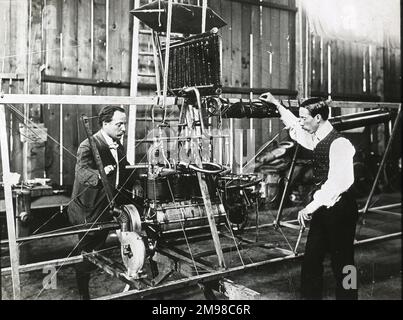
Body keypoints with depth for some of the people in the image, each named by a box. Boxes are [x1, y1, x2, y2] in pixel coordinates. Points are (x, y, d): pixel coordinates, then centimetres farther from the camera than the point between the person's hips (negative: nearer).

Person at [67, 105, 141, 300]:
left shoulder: (119, 147, 6)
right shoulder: (88, 146, -20)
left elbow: (126, 170, 21)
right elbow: (81, 172, -36)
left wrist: (134, 184, 3)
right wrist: (99, 174, -56)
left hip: (107, 209, 8)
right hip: (90, 212, -8)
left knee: (96, 252, 21)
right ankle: (83, 293, 23)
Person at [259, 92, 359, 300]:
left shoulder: (339, 144, -18)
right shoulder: (317, 140, 7)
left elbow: (335, 183, -26)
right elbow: (295, 127, 27)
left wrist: (311, 207, -27)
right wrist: (277, 104, 28)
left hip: (339, 210, -8)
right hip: (322, 209, 8)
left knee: (342, 263, 3)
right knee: (311, 260, 11)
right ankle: (309, 295, 22)